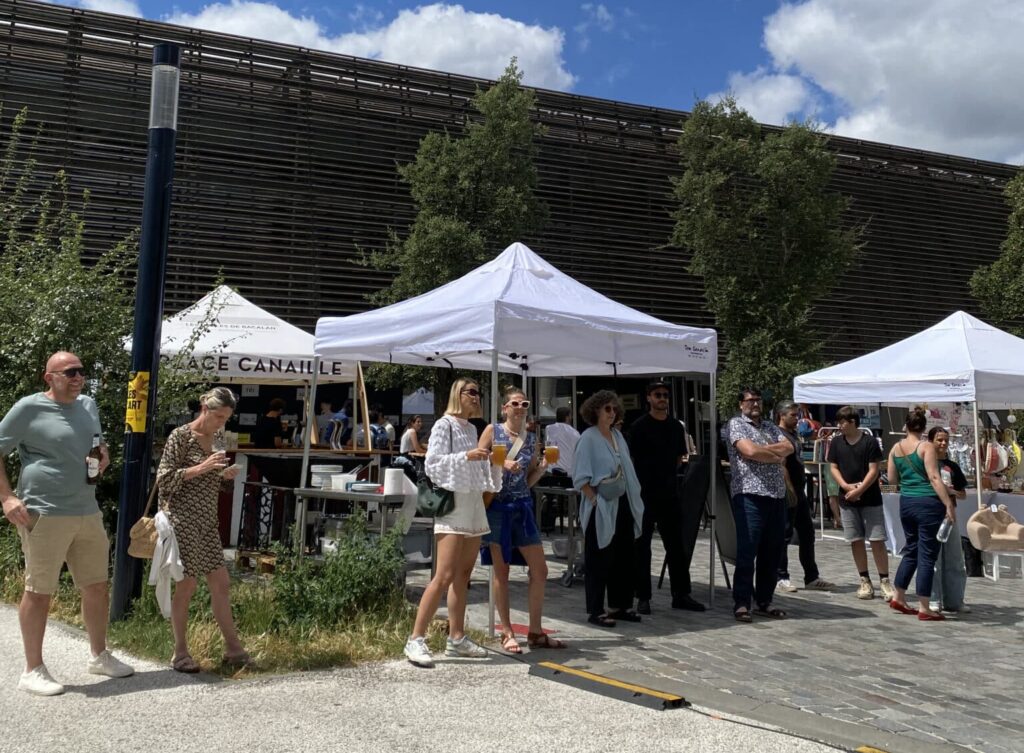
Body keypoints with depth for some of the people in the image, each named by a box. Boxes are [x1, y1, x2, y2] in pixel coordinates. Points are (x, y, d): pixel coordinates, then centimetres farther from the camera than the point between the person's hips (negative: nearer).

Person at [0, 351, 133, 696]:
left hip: (88, 512, 7)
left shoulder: (88, 405, 12)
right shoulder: (29, 408, -7)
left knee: (97, 586, 13)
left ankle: (99, 655, 29)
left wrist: (104, 454, 3)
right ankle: (33, 670, 14)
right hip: (44, 515, -7)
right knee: (39, 591, 2)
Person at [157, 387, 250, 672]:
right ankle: (180, 653, 13)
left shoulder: (218, 437, 13)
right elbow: (163, 479, -11)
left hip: (208, 520, 7)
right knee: (186, 585, -1)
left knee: (221, 584, 7)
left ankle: (232, 648, 14)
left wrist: (228, 475, 1)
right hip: (183, 518, -7)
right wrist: (201, 468, -19)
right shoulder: (180, 436, -9)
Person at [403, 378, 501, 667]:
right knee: (444, 576, -14)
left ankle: (456, 638, 16)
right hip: (452, 503, -8)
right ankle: (416, 640, -10)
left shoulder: (471, 428, 17)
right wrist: (466, 456, -21)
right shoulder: (444, 425, -5)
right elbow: (432, 465, -13)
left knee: (463, 576, 10)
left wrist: (492, 463, 6)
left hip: (475, 504, 8)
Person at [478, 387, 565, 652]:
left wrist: (542, 467, -4)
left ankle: (535, 633, 16)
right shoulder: (492, 431, 0)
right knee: (501, 571, 2)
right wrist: (502, 465, -17)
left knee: (540, 570, 4)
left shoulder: (531, 439, 11)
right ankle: (507, 633, 13)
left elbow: (529, 481, 14)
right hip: (496, 505, -4)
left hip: (522, 507, 5)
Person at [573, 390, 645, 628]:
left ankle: (619, 605, 24)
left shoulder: (618, 436, 11)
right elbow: (580, 478, -12)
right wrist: (595, 499, -18)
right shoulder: (588, 438, -9)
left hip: (623, 504, 7)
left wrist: (634, 500, 10)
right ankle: (595, 611, 8)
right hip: (601, 508, -7)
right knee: (599, 560, -1)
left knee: (623, 557, 12)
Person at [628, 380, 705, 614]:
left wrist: (666, 474, 10)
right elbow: (632, 460, -4)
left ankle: (681, 594, 19)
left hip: (670, 494, 5)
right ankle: (643, 597, 9)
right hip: (644, 494, -5)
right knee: (642, 547, 2)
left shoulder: (676, 426, 10)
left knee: (677, 546, 9)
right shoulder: (639, 426, -5)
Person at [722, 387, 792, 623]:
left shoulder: (770, 426, 22)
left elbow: (789, 447, 7)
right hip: (749, 496, -7)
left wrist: (763, 449, -6)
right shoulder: (736, 424, 1)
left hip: (776, 497, 7)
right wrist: (776, 454, 1)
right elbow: (750, 451, -13)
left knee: (771, 553, 10)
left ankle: (764, 602, 19)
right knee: (747, 552, -7)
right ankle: (741, 604, -2)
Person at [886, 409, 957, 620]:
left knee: (911, 550, 21)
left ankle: (898, 597, 26)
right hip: (928, 503, -6)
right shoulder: (926, 446, -10)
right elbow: (934, 477, -17)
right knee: (927, 555, 0)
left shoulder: (896, 448, 7)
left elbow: (891, 477, 13)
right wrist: (949, 504, -18)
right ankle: (924, 608, 3)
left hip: (906, 502, 6)